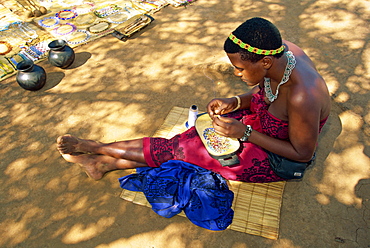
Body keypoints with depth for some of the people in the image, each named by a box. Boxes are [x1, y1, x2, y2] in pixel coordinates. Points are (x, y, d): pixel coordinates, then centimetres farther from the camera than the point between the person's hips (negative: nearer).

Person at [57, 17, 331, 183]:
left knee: (181, 148, -9)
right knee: (196, 134, -6)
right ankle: (106, 162, 5)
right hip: (257, 123, 7)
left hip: (276, 159, -7)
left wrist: (245, 133, -26)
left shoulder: (301, 98, -38)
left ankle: (97, 147, 5)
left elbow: (303, 153, -23)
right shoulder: (280, 50, -14)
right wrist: (234, 102, -12)